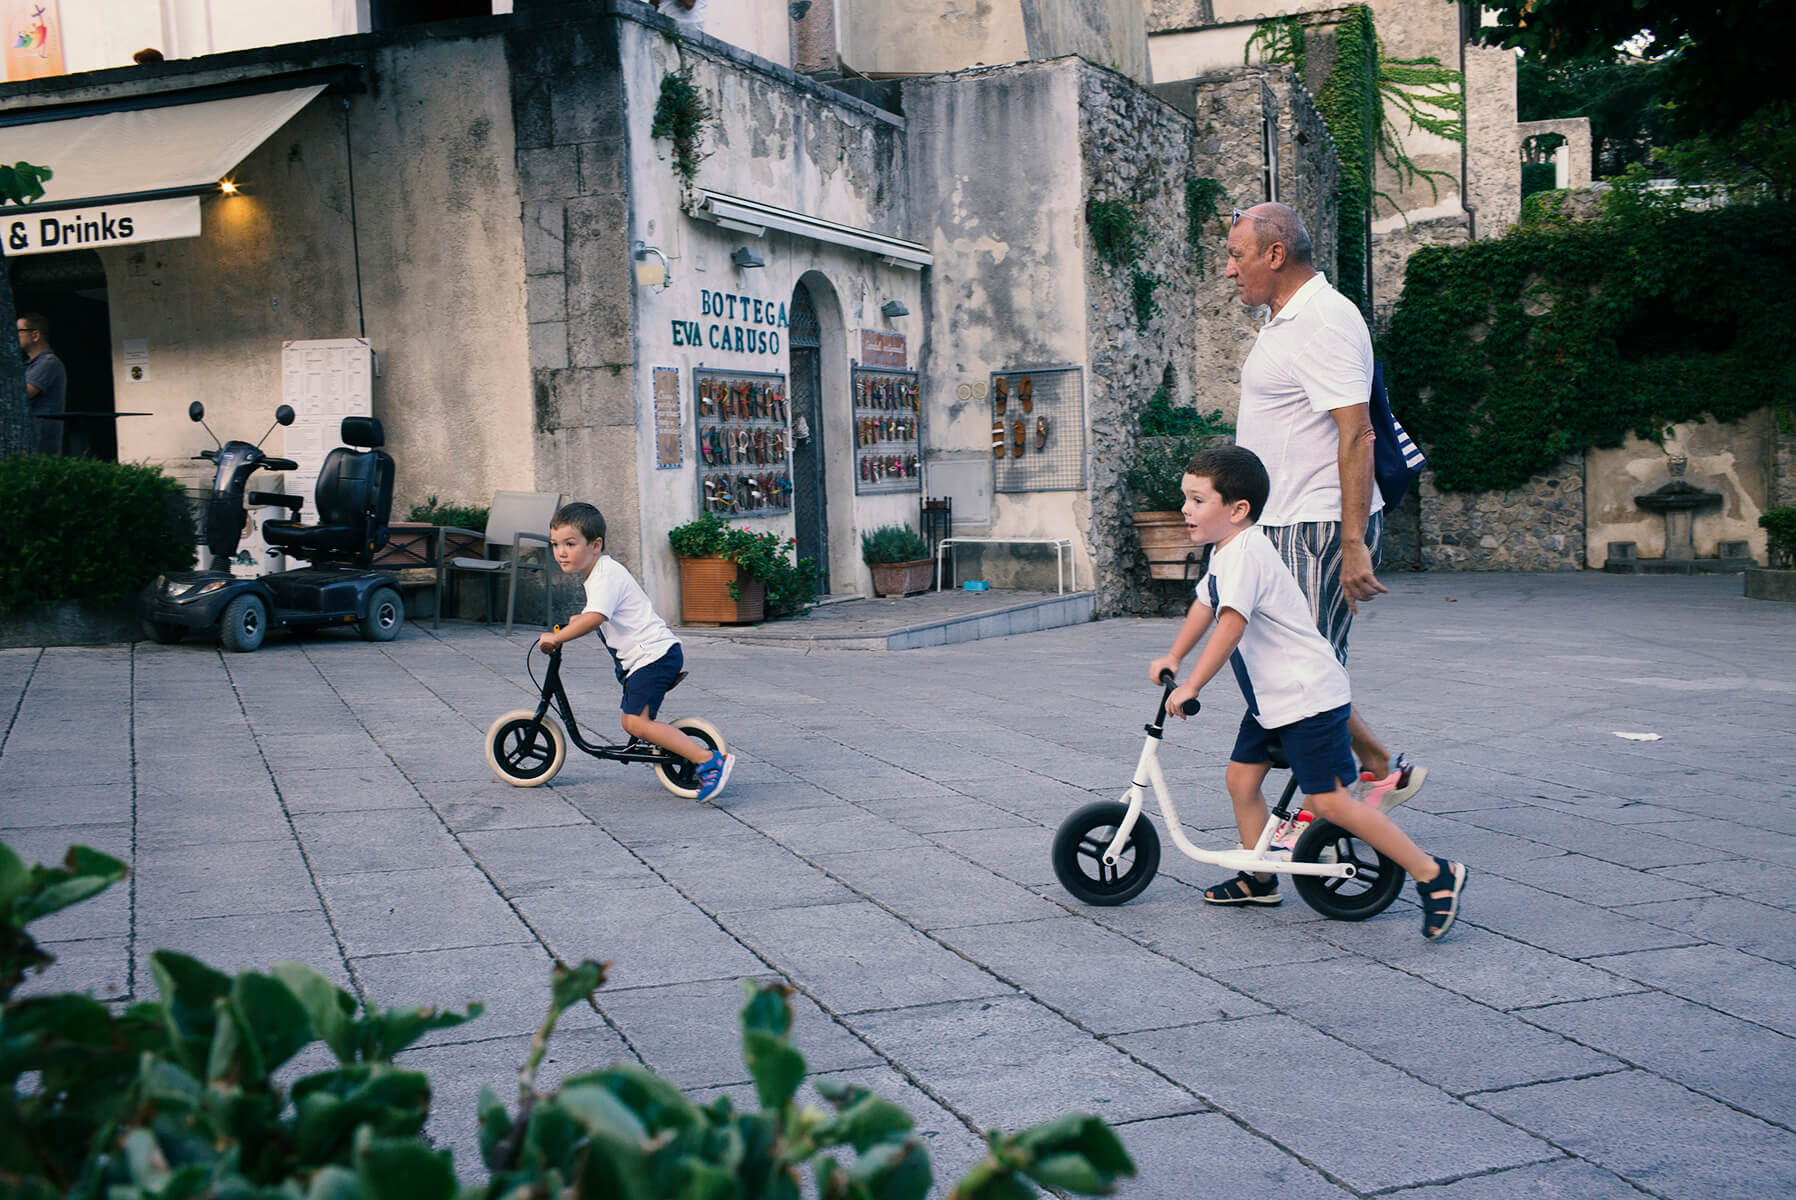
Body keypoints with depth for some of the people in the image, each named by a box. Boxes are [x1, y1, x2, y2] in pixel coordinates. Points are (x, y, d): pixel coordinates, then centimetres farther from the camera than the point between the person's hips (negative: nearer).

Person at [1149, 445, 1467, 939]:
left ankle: (1434, 875, -6)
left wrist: (1190, 686, -30)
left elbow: (1230, 626, -31)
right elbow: (1204, 605, 26)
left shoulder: (1244, 555, -22)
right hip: (1270, 698, 11)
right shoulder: (1225, 552, 11)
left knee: (1328, 801, -12)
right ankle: (1260, 879, 27)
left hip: (1308, 697, -10)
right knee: (1241, 778, 12)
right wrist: (1171, 658, 24)